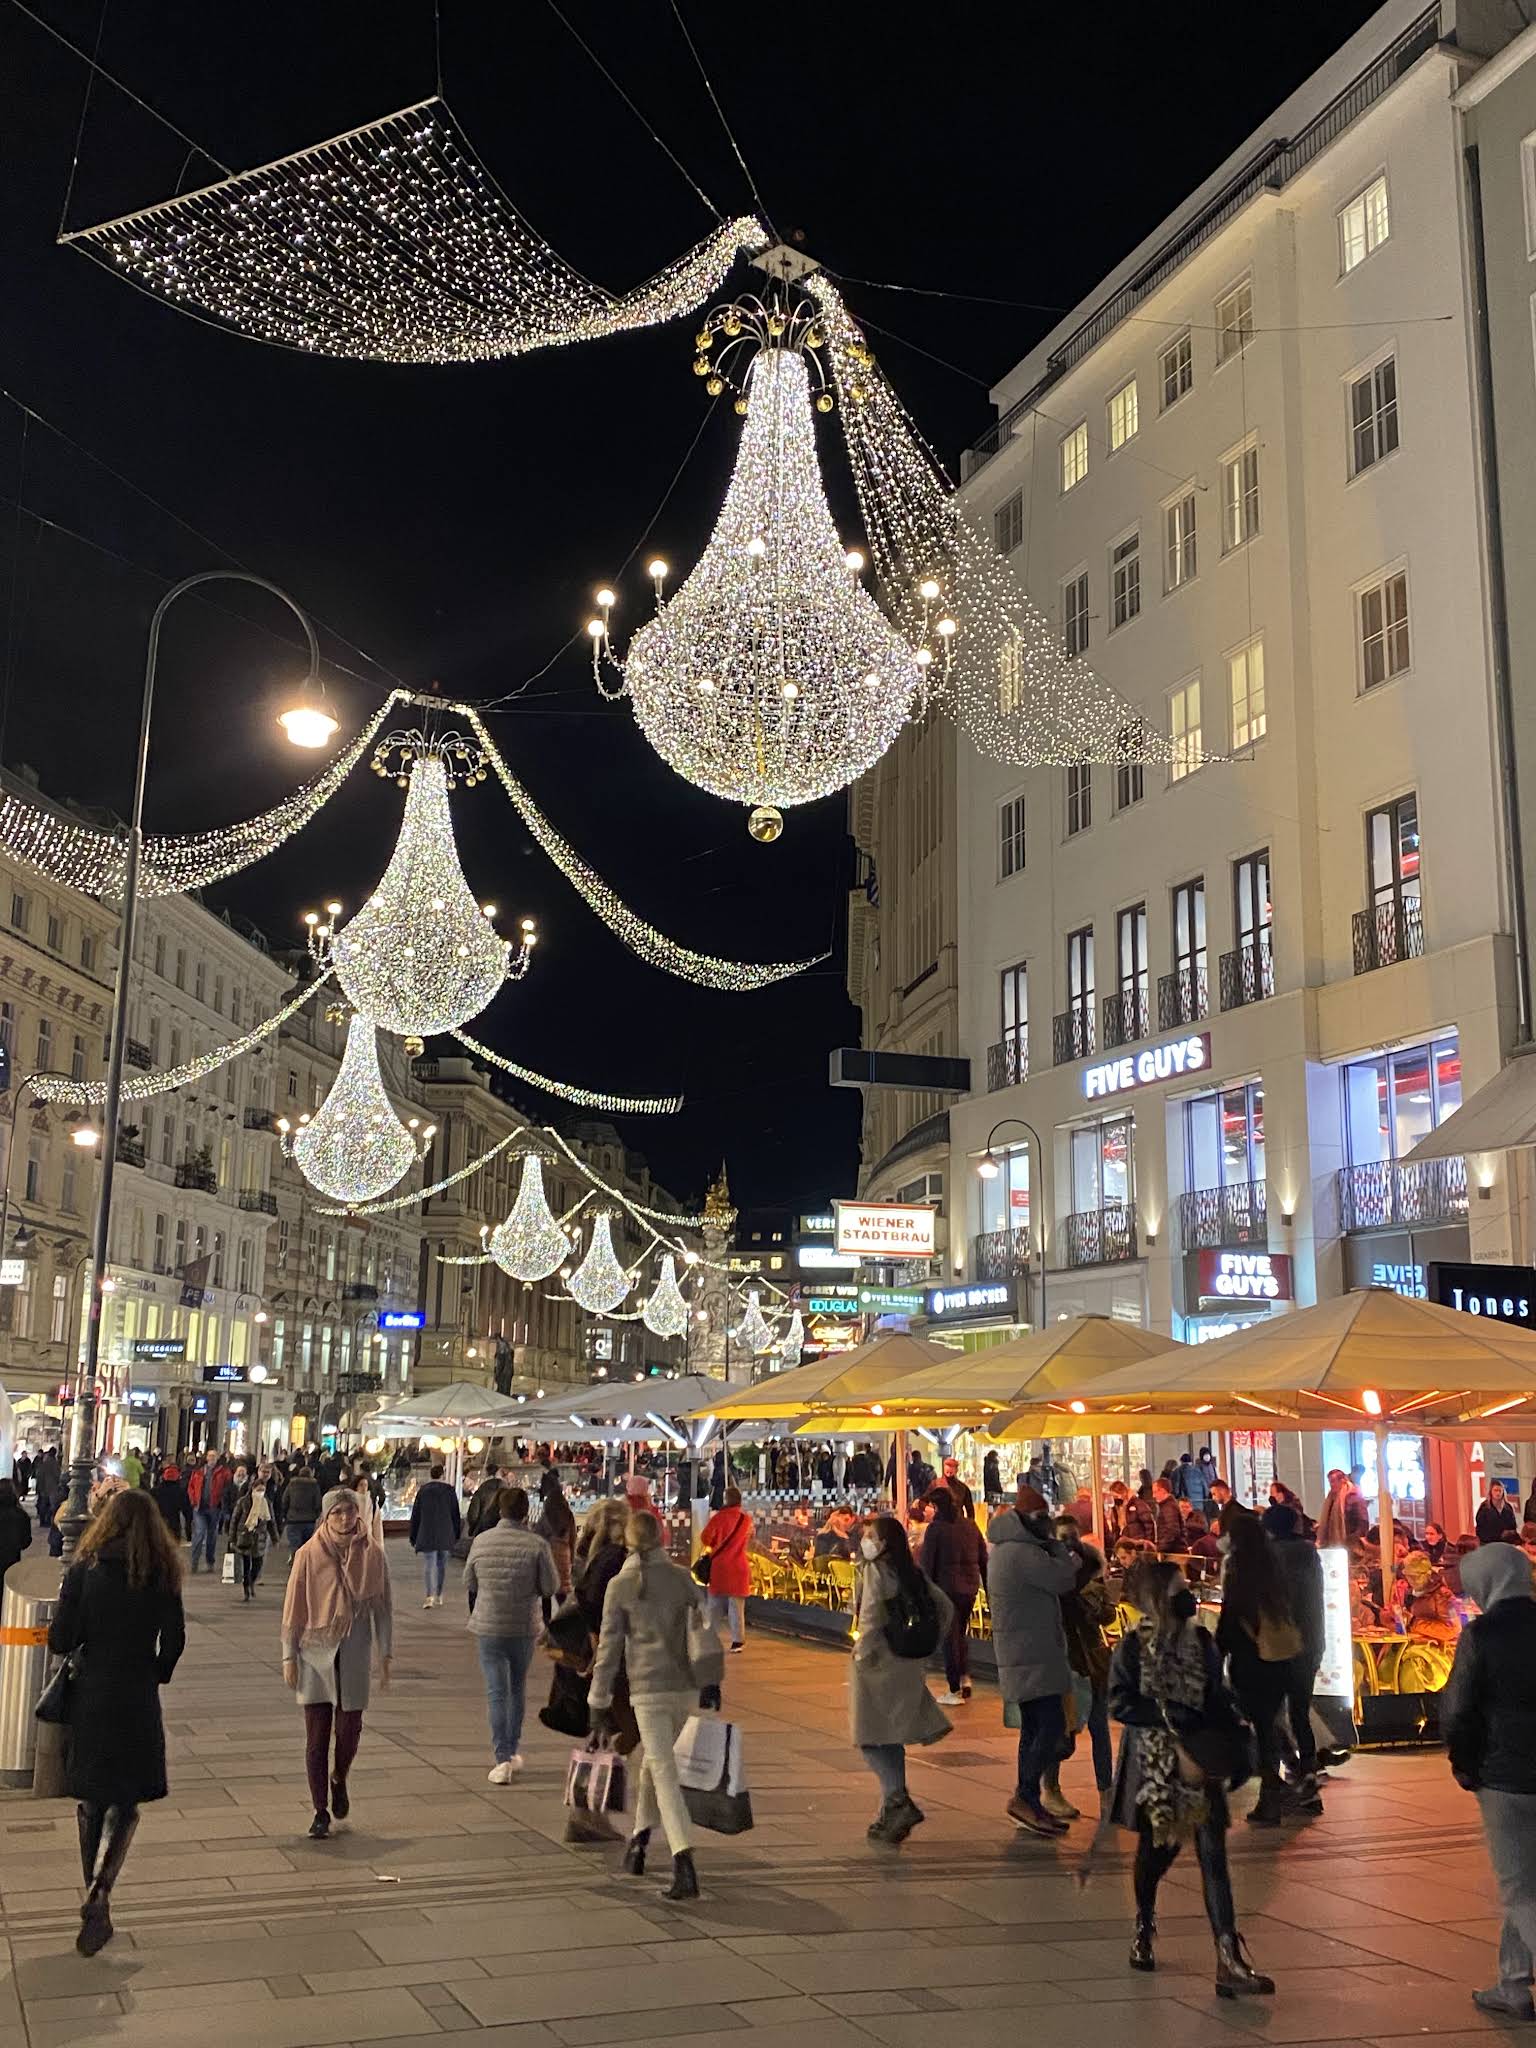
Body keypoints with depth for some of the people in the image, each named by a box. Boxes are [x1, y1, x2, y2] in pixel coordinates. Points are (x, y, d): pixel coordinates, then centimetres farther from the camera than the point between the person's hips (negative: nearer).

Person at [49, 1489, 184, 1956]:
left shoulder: (84, 1570, -6)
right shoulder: (163, 1576, -4)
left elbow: (60, 1640, -9)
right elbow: (174, 1641, -4)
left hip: (88, 1698, 1)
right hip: (138, 1702, -1)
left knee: (90, 1802, 15)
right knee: (125, 1802, 9)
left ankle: (97, 1914, 21)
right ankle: (99, 1889, -15)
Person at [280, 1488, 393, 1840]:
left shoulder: (372, 1554, -2)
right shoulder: (308, 1555, -6)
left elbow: (382, 1607, 4)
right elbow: (293, 1609, -1)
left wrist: (385, 1655, 3)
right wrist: (289, 1656, -2)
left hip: (354, 1654, 1)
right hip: (316, 1653, -1)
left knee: (349, 1731, 3)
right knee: (317, 1738, 3)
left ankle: (338, 1780, 35)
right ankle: (320, 1812, 15)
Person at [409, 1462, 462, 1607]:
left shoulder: (422, 1491, 3)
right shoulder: (449, 1491, 2)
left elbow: (415, 1516, 5)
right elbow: (456, 1515, 5)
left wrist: (413, 1538, 11)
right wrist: (456, 1535, 13)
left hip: (427, 1535, -1)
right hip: (446, 1536, 1)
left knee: (429, 1565, -7)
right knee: (442, 1565, 15)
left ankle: (430, 1595, -24)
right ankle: (438, 1596, 23)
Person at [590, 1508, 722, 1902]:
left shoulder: (620, 1585, -2)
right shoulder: (682, 1577, 4)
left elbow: (609, 1646, -2)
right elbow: (700, 1626, -2)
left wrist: (599, 1703, 3)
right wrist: (710, 1680, -1)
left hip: (647, 1688, -3)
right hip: (684, 1686, 4)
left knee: (664, 1773, -8)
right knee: (653, 1760, 24)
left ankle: (685, 1865, -20)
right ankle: (639, 1840, 31)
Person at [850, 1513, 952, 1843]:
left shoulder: (873, 1571, -11)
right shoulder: (912, 1573, 10)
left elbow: (871, 1617, -23)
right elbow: (944, 1607, 14)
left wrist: (862, 1655, -15)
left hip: (878, 1664, -7)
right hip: (909, 1666, 7)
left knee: (870, 1738, -1)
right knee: (891, 1738, 15)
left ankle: (898, 1799, -16)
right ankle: (892, 1814, 18)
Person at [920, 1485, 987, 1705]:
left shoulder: (935, 1528, -10)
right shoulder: (970, 1525, 5)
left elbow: (927, 1563, -9)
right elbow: (984, 1559, 9)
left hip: (947, 1588, -5)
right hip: (970, 1587, 5)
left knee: (950, 1637, 3)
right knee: (961, 1632, 23)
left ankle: (954, 1691, 6)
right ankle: (965, 1676, 11)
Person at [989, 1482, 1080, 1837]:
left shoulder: (1004, 1551, 17)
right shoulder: (1023, 1553, -18)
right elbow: (1065, 1578, -15)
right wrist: (1054, 1543, -2)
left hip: (1020, 1656, 11)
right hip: (1033, 1657, -11)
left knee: (1034, 1728, 13)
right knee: (1052, 1725, -12)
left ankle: (1028, 1804, 17)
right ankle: (1025, 1796, -11)